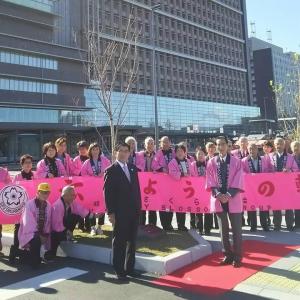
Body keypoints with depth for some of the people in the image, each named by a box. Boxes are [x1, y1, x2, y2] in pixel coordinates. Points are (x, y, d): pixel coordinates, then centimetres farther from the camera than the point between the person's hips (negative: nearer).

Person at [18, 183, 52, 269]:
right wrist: (37, 234, -21)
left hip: (41, 234, 6)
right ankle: (24, 252, -2)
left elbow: (48, 221, 5)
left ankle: (26, 252, 26)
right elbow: (28, 222, -20)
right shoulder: (30, 204, -15)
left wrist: (46, 234, -6)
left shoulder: (48, 205, 2)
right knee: (36, 241, -30)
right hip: (30, 233, -5)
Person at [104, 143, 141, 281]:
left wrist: (139, 207, 8)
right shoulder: (111, 170, -6)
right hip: (120, 212, -5)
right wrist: (110, 212, -14)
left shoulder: (133, 168, 11)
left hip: (134, 211, 6)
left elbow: (137, 188, 14)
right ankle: (119, 270, 15)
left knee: (132, 241, 13)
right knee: (119, 242, 5)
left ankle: (129, 268, 25)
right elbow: (107, 192, -9)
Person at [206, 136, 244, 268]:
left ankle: (237, 256, 14)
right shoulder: (211, 162, 4)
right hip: (218, 199, 2)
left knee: (236, 229, 3)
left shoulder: (236, 161, -1)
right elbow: (210, 181, 1)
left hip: (233, 199, -2)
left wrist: (229, 195, -16)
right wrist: (218, 194, -13)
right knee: (223, 229, 10)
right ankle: (228, 255, 22)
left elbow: (238, 181, -6)